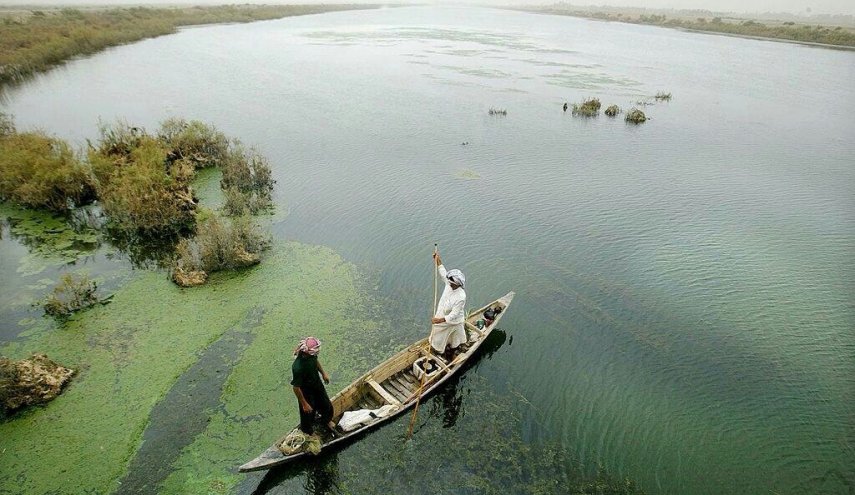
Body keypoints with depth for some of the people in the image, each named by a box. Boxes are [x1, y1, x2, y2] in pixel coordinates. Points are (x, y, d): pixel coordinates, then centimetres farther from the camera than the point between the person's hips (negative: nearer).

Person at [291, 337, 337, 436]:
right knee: (308, 412, 20)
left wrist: (323, 373, 10)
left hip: (317, 384, 7)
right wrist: (304, 404, -19)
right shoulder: (298, 367, -42)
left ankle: (327, 420, 60)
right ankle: (307, 431, 52)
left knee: (327, 405, 27)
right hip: (306, 392, -6)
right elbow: (296, 388, -29)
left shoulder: (311, 355, -23)